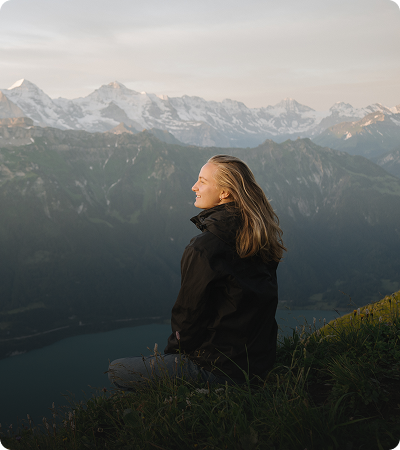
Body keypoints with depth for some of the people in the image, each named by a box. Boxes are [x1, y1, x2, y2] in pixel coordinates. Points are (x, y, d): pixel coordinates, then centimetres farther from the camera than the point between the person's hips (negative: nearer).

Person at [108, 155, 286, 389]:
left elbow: (191, 313, -17)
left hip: (223, 367, -9)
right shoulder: (260, 236, 0)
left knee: (117, 371, 4)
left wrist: (173, 350, 3)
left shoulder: (205, 248, -25)